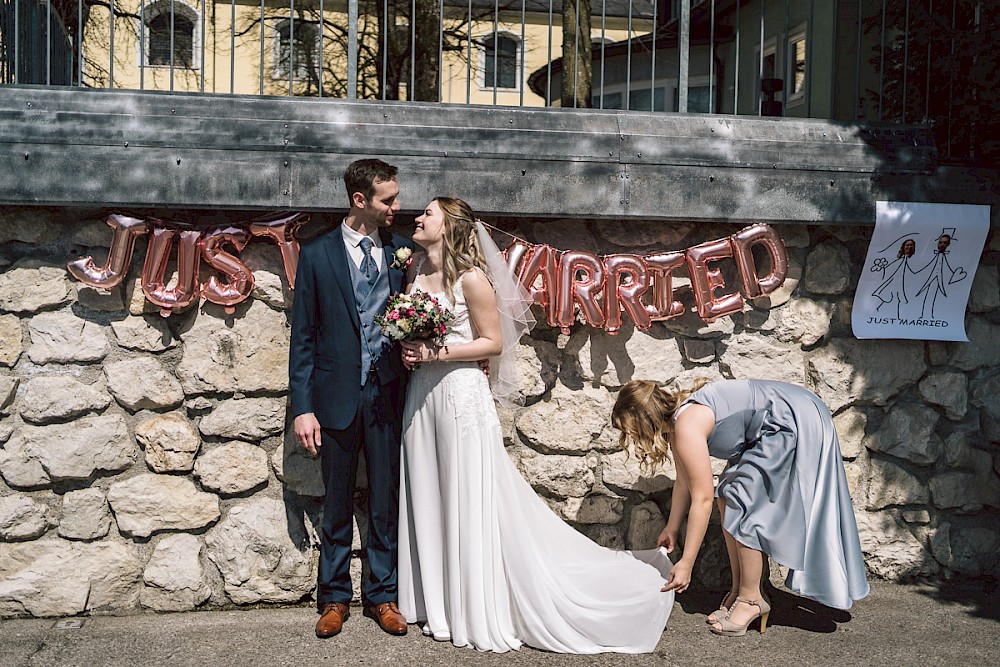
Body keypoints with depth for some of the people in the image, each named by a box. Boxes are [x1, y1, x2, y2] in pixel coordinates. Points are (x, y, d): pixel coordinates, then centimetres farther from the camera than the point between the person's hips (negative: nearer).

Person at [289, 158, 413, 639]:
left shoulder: (401, 252, 6)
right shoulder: (317, 254, -1)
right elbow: (303, 337, -1)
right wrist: (303, 407, -6)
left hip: (386, 394, 2)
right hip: (337, 393, -2)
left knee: (386, 500, 9)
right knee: (337, 503, 10)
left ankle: (382, 595, 24)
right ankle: (335, 597, 24)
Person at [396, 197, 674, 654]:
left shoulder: (472, 278, -10)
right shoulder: (415, 272, 10)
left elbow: (493, 342, -9)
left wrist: (438, 353, -15)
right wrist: (408, 349, 1)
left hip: (461, 392, -7)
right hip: (422, 392, 7)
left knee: (469, 501, -1)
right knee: (428, 496, 10)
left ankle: (480, 615, 12)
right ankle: (439, 605, 24)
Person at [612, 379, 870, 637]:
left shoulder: (687, 425, -25)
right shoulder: (674, 419, 4)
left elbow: (702, 498, -25)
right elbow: (684, 483, 15)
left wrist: (686, 564, -21)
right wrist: (672, 528, 22)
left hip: (796, 423, -10)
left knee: (742, 503, -10)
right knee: (728, 497, 7)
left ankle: (751, 598, 1)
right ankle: (739, 590, 13)